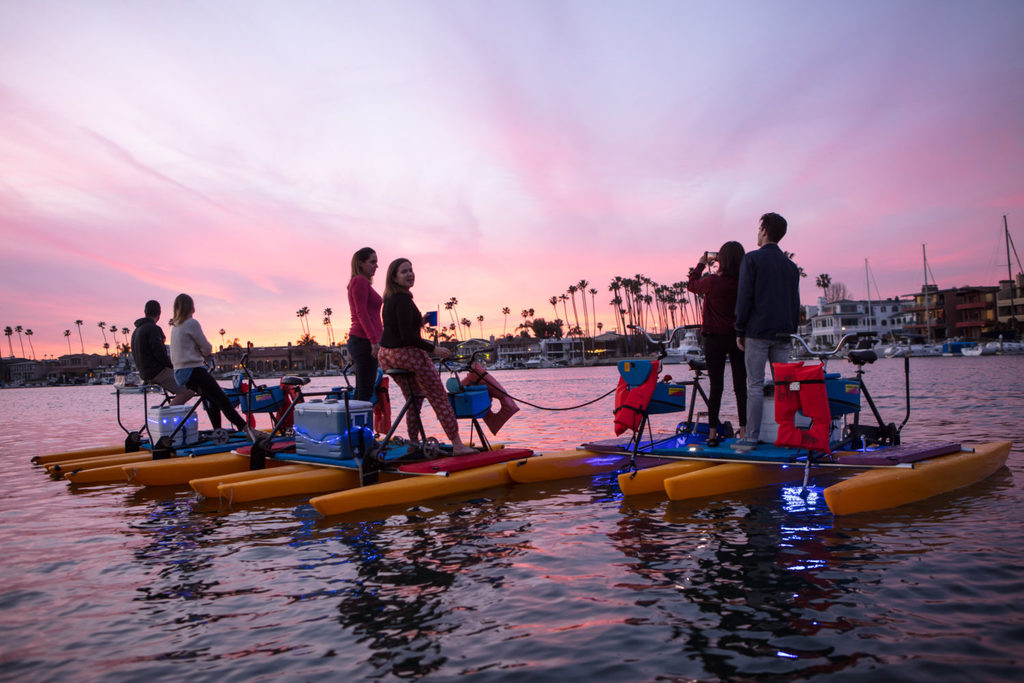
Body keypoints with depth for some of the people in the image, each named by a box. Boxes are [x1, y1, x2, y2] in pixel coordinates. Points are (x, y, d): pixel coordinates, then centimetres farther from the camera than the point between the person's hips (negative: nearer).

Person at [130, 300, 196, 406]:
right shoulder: (153, 328, -12)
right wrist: (173, 366, -7)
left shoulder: (136, 331, 19)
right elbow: (159, 353, -20)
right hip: (158, 373, -10)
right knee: (188, 391, -16)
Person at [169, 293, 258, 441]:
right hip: (193, 370, -9)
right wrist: (205, 352, 11)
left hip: (179, 372, 9)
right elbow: (207, 348, -8)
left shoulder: (174, 326, 15)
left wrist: (201, 353, 7)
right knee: (222, 400, -10)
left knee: (211, 399, 19)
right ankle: (247, 429, -14)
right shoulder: (192, 323, -11)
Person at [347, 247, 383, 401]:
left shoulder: (363, 282, 22)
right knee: (365, 391, -11)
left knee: (360, 392, 10)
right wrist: (374, 340, -23)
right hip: (364, 341, -10)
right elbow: (361, 313, -17)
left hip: (361, 341, 10)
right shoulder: (360, 281, -8)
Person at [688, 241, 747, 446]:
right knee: (741, 385, 6)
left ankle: (713, 433, 4)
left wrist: (701, 264, 20)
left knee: (716, 386, 2)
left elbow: (691, 285, 6)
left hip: (715, 339, -3)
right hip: (739, 337, 3)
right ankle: (744, 432, 8)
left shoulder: (712, 281, -14)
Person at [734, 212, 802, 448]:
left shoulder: (752, 259, -3)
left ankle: (751, 437, -3)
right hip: (782, 334, 5)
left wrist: (740, 331, -3)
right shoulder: (791, 265, 14)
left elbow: (744, 297, -8)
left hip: (757, 332, -5)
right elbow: (795, 302, 16)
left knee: (755, 386, -4)